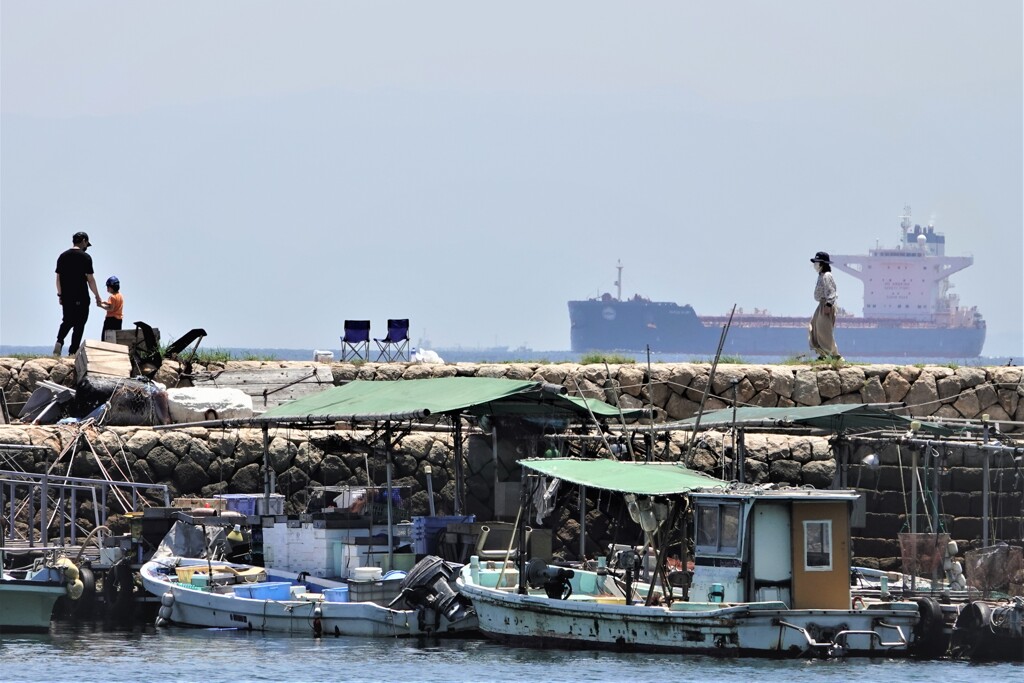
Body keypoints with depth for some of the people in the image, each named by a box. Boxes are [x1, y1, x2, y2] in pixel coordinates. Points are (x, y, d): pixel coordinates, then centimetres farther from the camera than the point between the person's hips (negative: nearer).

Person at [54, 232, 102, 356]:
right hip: (81, 298, -5)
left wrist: (60, 295, 20)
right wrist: (97, 296, 0)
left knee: (67, 321, 16)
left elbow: (58, 278, 11)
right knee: (79, 324, 2)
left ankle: (59, 342, -8)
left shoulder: (63, 256, 9)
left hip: (66, 297, 5)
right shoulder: (85, 257, -7)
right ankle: (73, 351, -1)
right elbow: (90, 279, -8)